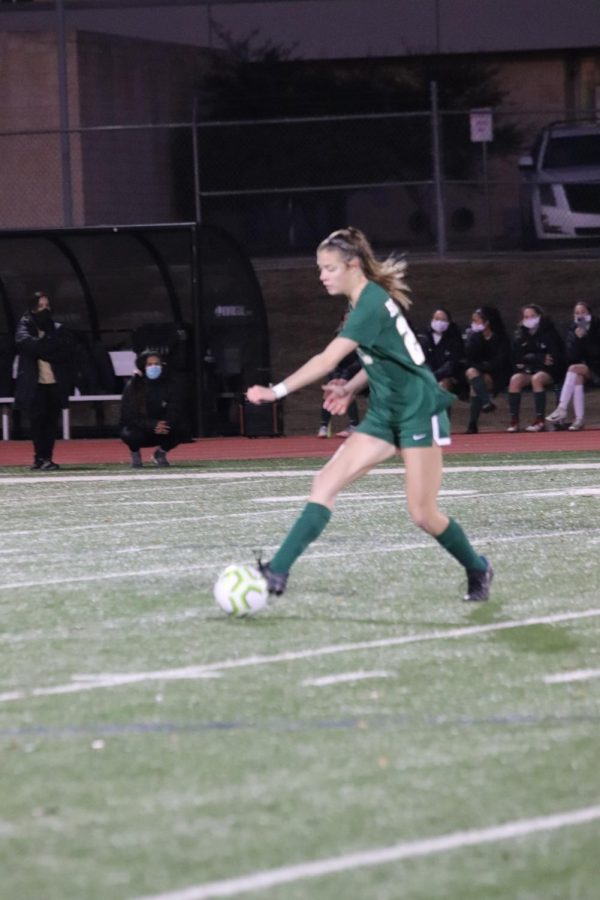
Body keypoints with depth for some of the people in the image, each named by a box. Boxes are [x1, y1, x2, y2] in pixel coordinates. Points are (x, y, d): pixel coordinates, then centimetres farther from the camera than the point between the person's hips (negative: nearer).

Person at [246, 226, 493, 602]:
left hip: (419, 412, -9)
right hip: (385, 414, 9)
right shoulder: (368, 299, 7)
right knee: (326, 482, -6)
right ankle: (278, 572, -13)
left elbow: (328, 360, -28)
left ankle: (478, 569, 22)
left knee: (423, 513, -4)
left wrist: (276, 391, -28)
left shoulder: (371, 305, -21)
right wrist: (351, 389, 5)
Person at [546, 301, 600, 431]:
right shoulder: (573, 330, 4)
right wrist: (577, 339, -19)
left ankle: (562, 410, -36)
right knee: (577, 378, -32)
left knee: (574, 369, -29)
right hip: (583, 369, 3)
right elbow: (571, 357, -4)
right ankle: (579, 419, -38)